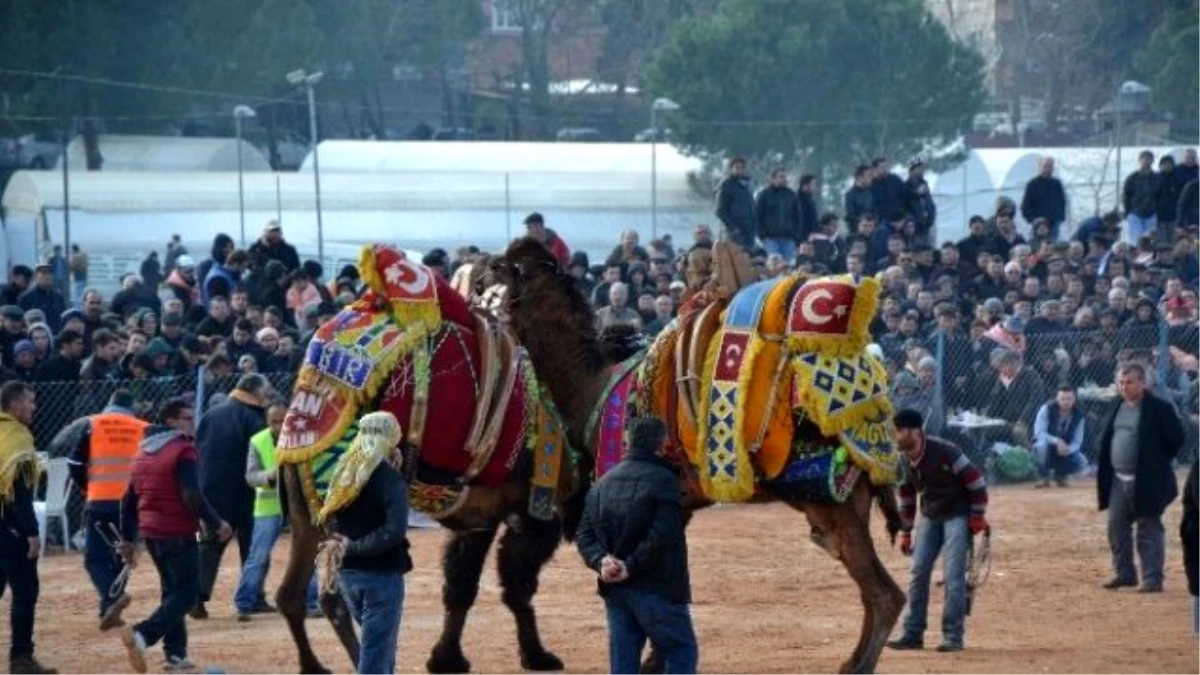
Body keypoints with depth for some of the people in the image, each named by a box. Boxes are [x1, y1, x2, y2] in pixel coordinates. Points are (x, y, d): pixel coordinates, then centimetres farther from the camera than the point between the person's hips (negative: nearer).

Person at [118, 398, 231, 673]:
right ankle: (142, 635, -24)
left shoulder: (144, 452, 14)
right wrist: (216, 524, -12)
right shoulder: (182, 451, -11)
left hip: (150, 533, 8)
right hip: (178, 534, -8)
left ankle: (175, 653, 15)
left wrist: (127, 540, 21)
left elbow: (129, 500, 16)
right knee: (185, 595, -5)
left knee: (172, 591, 19)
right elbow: (191, 496, -21)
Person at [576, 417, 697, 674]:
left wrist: (601, 561, -7)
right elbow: (662, 536, -21)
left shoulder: (604, 483, 12)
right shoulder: (663, 480, -11)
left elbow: (585, 534, 7)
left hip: (615, 590, 6)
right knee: (682, 653, 2)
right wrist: (632, 567, -15)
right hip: (656, 589, -6)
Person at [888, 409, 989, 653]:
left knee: (953, 575, -11)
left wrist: (978, 516, -14)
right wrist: (905, 532, 14)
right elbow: (907, 495, 12)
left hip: (957, 515, -7)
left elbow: (975, 479, -18)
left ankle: (953, 636, -6)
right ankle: (913, 633, 9)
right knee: (918, 573, 3)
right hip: (930, 516, 7)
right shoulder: (905, 461, -3)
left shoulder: (943, 451, -24)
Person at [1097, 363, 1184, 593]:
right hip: (1119, 480, 7)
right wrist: (1104, 474, 12)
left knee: (1149, 530, -2)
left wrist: (1157, 462, -5)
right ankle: (1124, 573, 22)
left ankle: (1152, 579, 2)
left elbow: (1176, 439, -10)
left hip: (1147, 482, -7)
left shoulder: (1159, 409, -11)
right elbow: (1107, 440, 21)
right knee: (1116, 527, 10)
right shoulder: (1118, 408, 11)